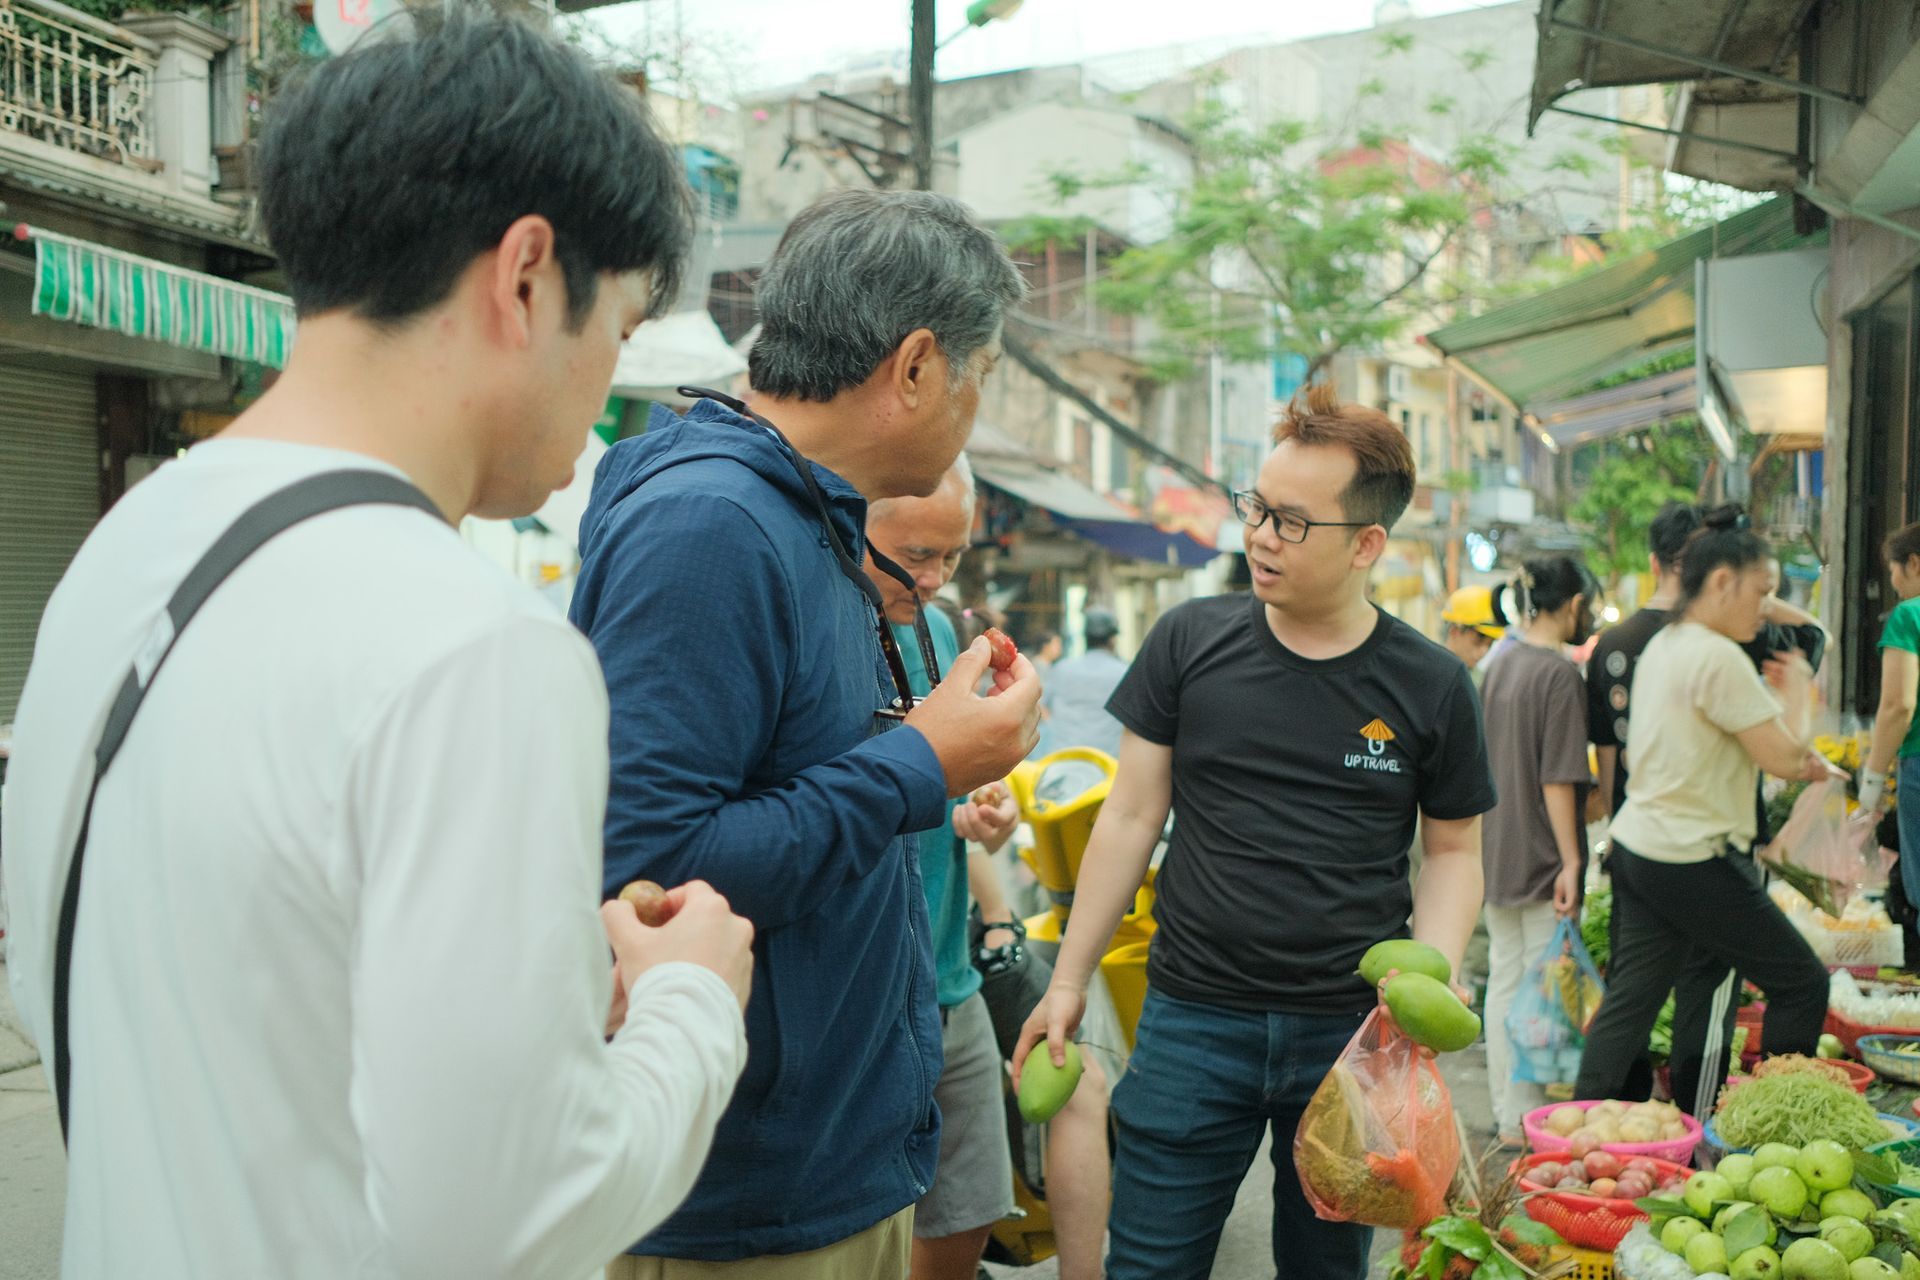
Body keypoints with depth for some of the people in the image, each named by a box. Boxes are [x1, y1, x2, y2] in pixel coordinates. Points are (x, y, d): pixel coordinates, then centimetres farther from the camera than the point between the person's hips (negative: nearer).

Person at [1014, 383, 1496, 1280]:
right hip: (1193, 1019, 0)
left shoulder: (1430, 686, -3)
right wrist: (1069, 979, 2)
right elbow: (1132, 814, 2)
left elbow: (1453, 851, 7)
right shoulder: (1190, 643, -2)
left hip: (1354, 1034, 0)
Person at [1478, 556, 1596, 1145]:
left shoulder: (1499, 668, 9)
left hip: (1496, 852, 8)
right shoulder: (1560, 675, -15)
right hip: (1540, 853, -8)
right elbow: (1558, 779, -18)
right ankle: (1526, 1117, 5)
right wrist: (1571, 861, -15)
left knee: (1504, 978, 12)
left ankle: (1505, 1109, 20)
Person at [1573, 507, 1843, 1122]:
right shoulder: (1718, 657, -18)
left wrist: (1796, 758, 9)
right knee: (1802, 984, 6)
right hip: (1693, 862, -9)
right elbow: (1785, 758, -14)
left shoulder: (1661, 646, 12)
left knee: (1630, 1001, 12)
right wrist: (1796, 694, 3)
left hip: (1637, 846, 9)